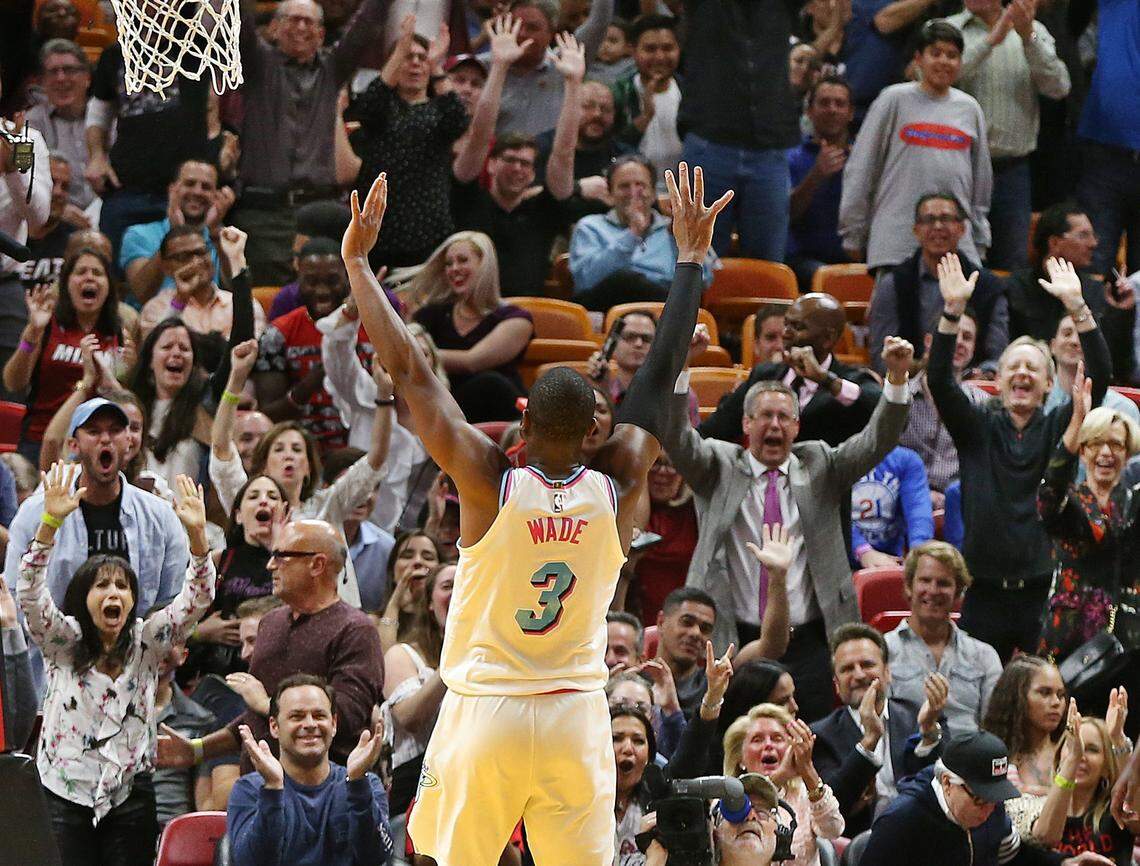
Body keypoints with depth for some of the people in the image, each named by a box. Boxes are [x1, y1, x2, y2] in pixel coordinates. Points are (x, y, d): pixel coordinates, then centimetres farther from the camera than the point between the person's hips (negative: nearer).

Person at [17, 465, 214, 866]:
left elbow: (196, 599, -5)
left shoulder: (146, 642, 4)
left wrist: (197, 534, -21)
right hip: (67, 793, -1)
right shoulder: (63, 641, -1)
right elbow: (31, 593, -16)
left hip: (130, 792, 1)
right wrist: (50, 522, -29)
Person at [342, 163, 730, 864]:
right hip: (577, 721, 2)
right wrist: (692, 257, 15)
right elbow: (661, 377, 6)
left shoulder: (491, 483, -11)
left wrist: (358, 262, -1)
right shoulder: (617, 490, -5)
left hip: (485, 716, -2)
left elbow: (409, 370, -8)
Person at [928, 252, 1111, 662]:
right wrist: (953, 310, -15)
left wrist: (1077, 307, -14)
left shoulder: (1058, 427, 8)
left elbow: (1099, 378, -5)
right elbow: (938, 380, -4)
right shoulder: (977, 426, 9)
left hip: (1046, 593, 0)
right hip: (986, 593, 0)